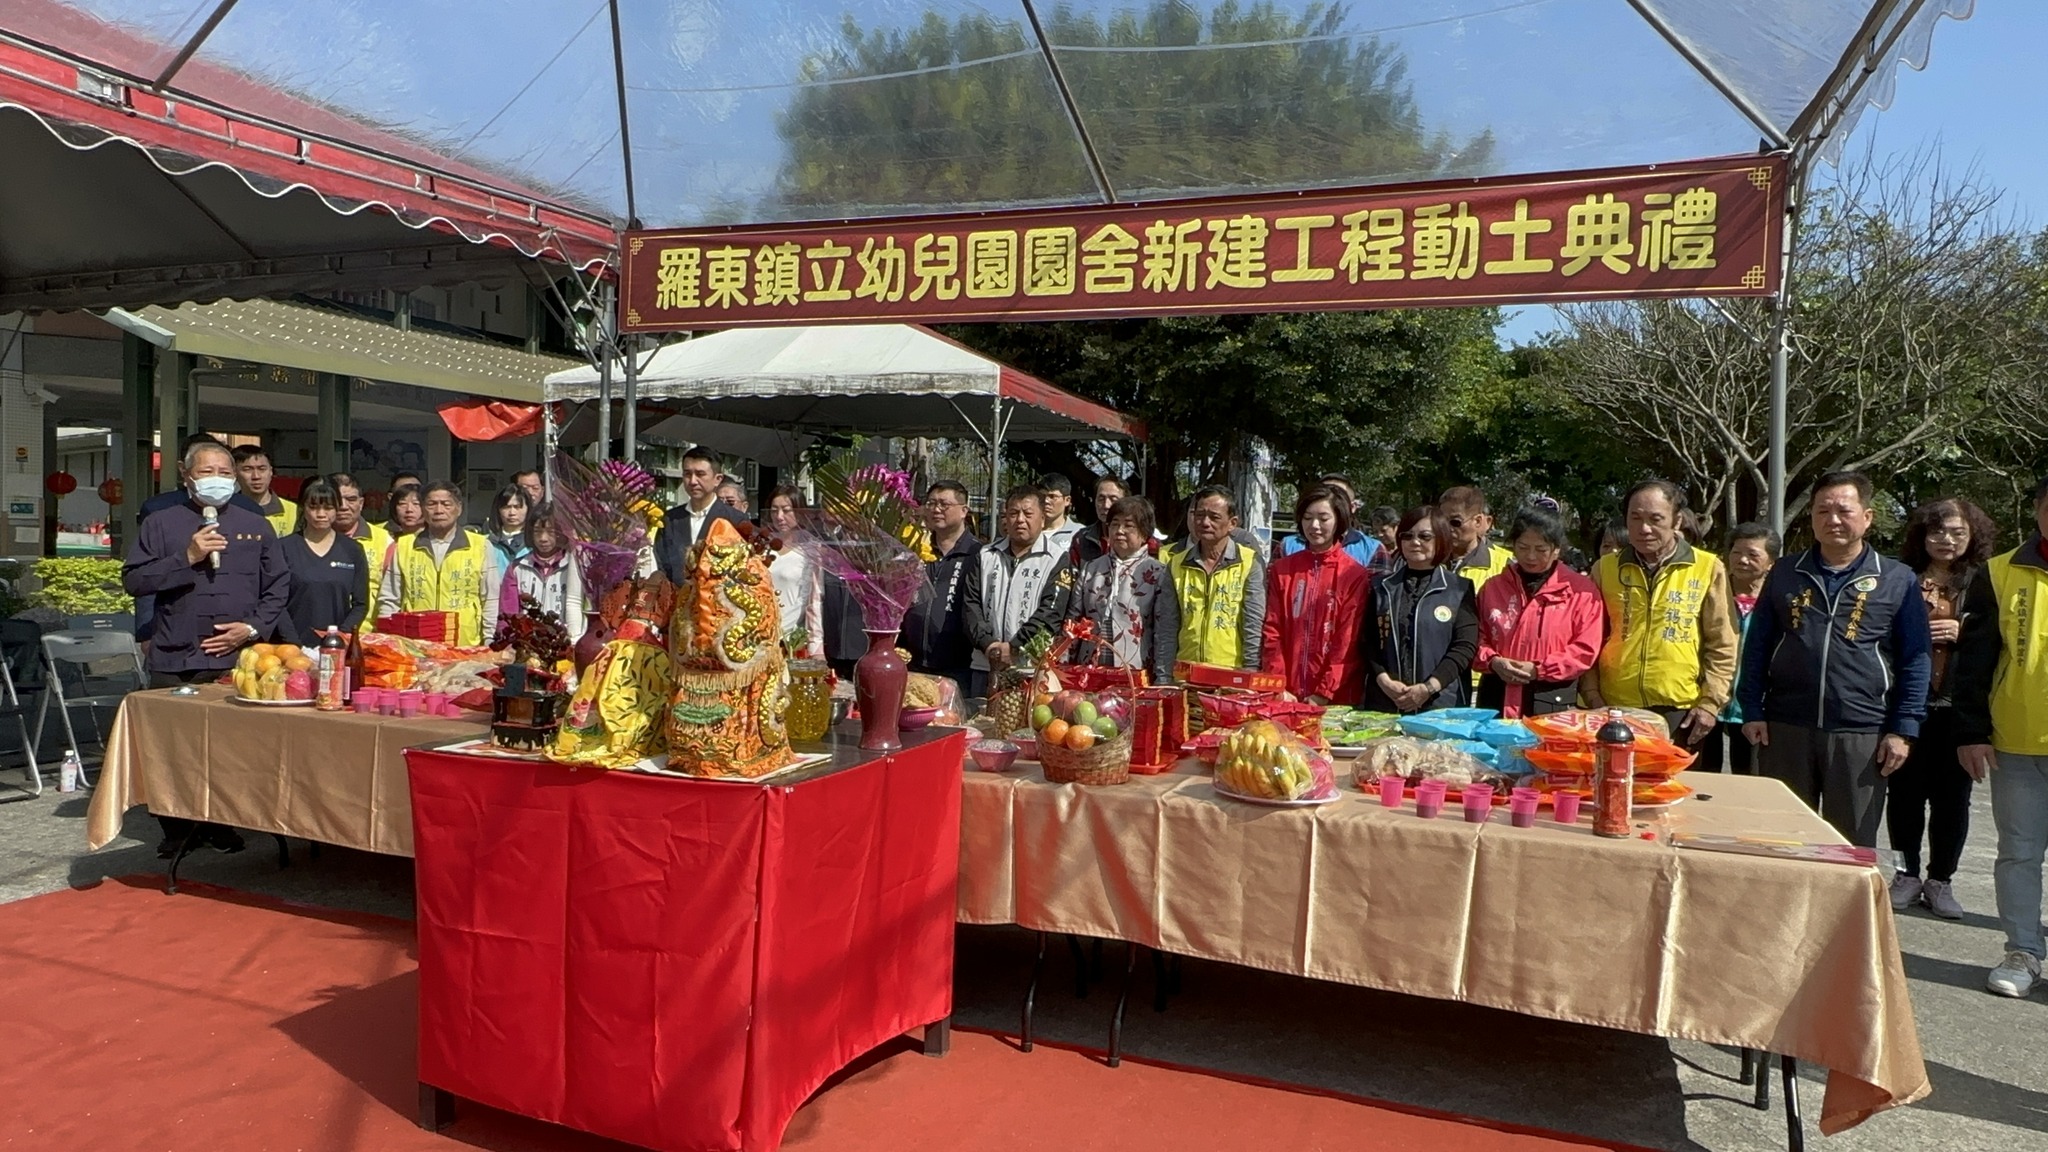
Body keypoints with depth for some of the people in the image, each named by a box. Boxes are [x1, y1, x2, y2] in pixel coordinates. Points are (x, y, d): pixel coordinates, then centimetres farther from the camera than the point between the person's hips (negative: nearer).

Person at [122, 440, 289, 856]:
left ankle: (222, 823, 15)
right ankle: (177, 828, 16)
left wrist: (253, 627, -3)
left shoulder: (255, 526, 12)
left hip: (238, 659, 0)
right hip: (175, 661, 0)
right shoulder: (161, 524, 8)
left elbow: (279, 586, 10)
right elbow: (133, 580, 0)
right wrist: (186, 558, -11)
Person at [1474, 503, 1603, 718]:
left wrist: (1538, 670, -13)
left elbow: (1586, 648, -5)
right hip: (1498, 700, 3)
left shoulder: (1581, 590, 1)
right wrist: (1493, 661, -10)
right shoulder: (1493, 587, 10)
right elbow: (1478, 638, 11)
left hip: (1553, 704, -3)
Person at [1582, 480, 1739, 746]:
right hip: (1614, 712, 1)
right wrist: (1592, 697, -1)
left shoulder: (1707, 568, 2)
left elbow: (1722, 645, 3)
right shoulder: (1605, 568, 7)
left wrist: (1710, 702, -4)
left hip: (1681, 713, -1)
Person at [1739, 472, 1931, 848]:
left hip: (1861, 736, -1)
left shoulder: (1898, 581, 3)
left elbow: (1914, 661, 2)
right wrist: (1752, 711, 2)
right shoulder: (1784, 573, 8)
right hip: (1784, 731, 2)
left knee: (1853, 846, 8)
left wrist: (1903, 730, -4)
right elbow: (1757, 647, 8)